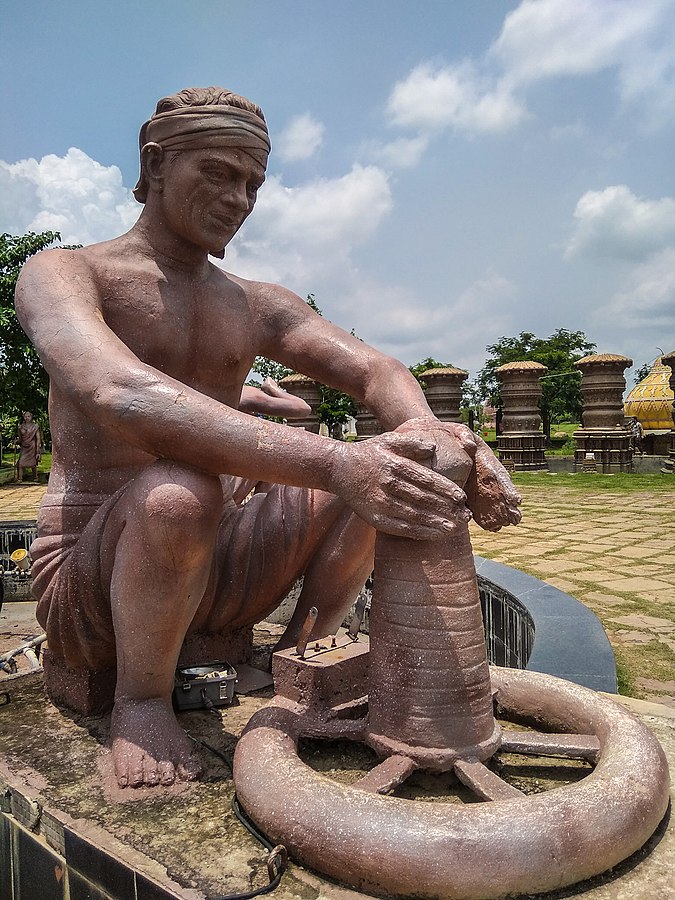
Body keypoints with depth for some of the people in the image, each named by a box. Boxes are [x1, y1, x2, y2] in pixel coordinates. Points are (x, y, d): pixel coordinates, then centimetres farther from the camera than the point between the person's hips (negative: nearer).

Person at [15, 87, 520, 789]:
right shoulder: (60, 275, -7)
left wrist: (428, 431, -29)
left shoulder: (258, 307, 11)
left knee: (380, 475, -12)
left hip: (213, 572, 5)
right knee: (180, 490, -37)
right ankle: (141, 702, -10)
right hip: (86, 585, -4)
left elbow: (371, 369, -5)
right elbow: (120, 395, -30)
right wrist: (330, 462, -40)